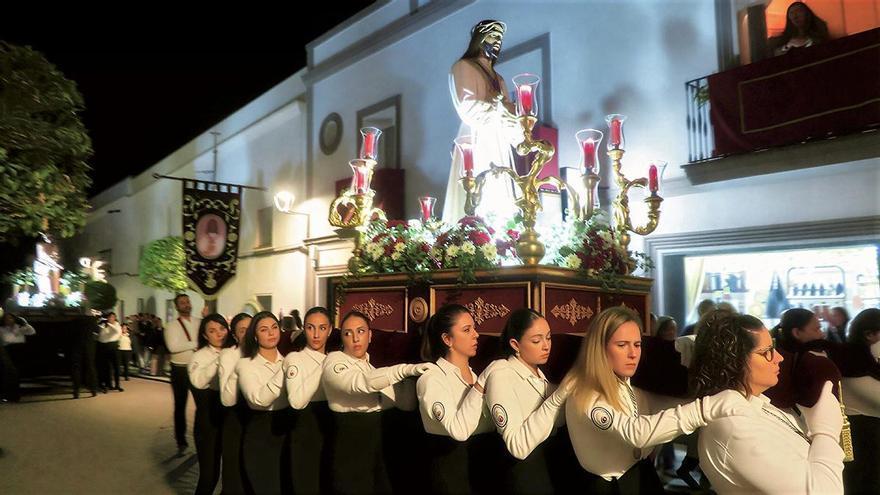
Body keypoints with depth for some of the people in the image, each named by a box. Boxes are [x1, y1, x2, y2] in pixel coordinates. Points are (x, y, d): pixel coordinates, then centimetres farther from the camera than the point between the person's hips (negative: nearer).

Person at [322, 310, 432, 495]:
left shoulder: (369, 364, 13)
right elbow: (362, 382, -32)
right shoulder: (334, 360, -12)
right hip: (349, 446, -7)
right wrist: (406, 369, -42)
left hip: (375, 442, 7)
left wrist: (414, 376, -4)